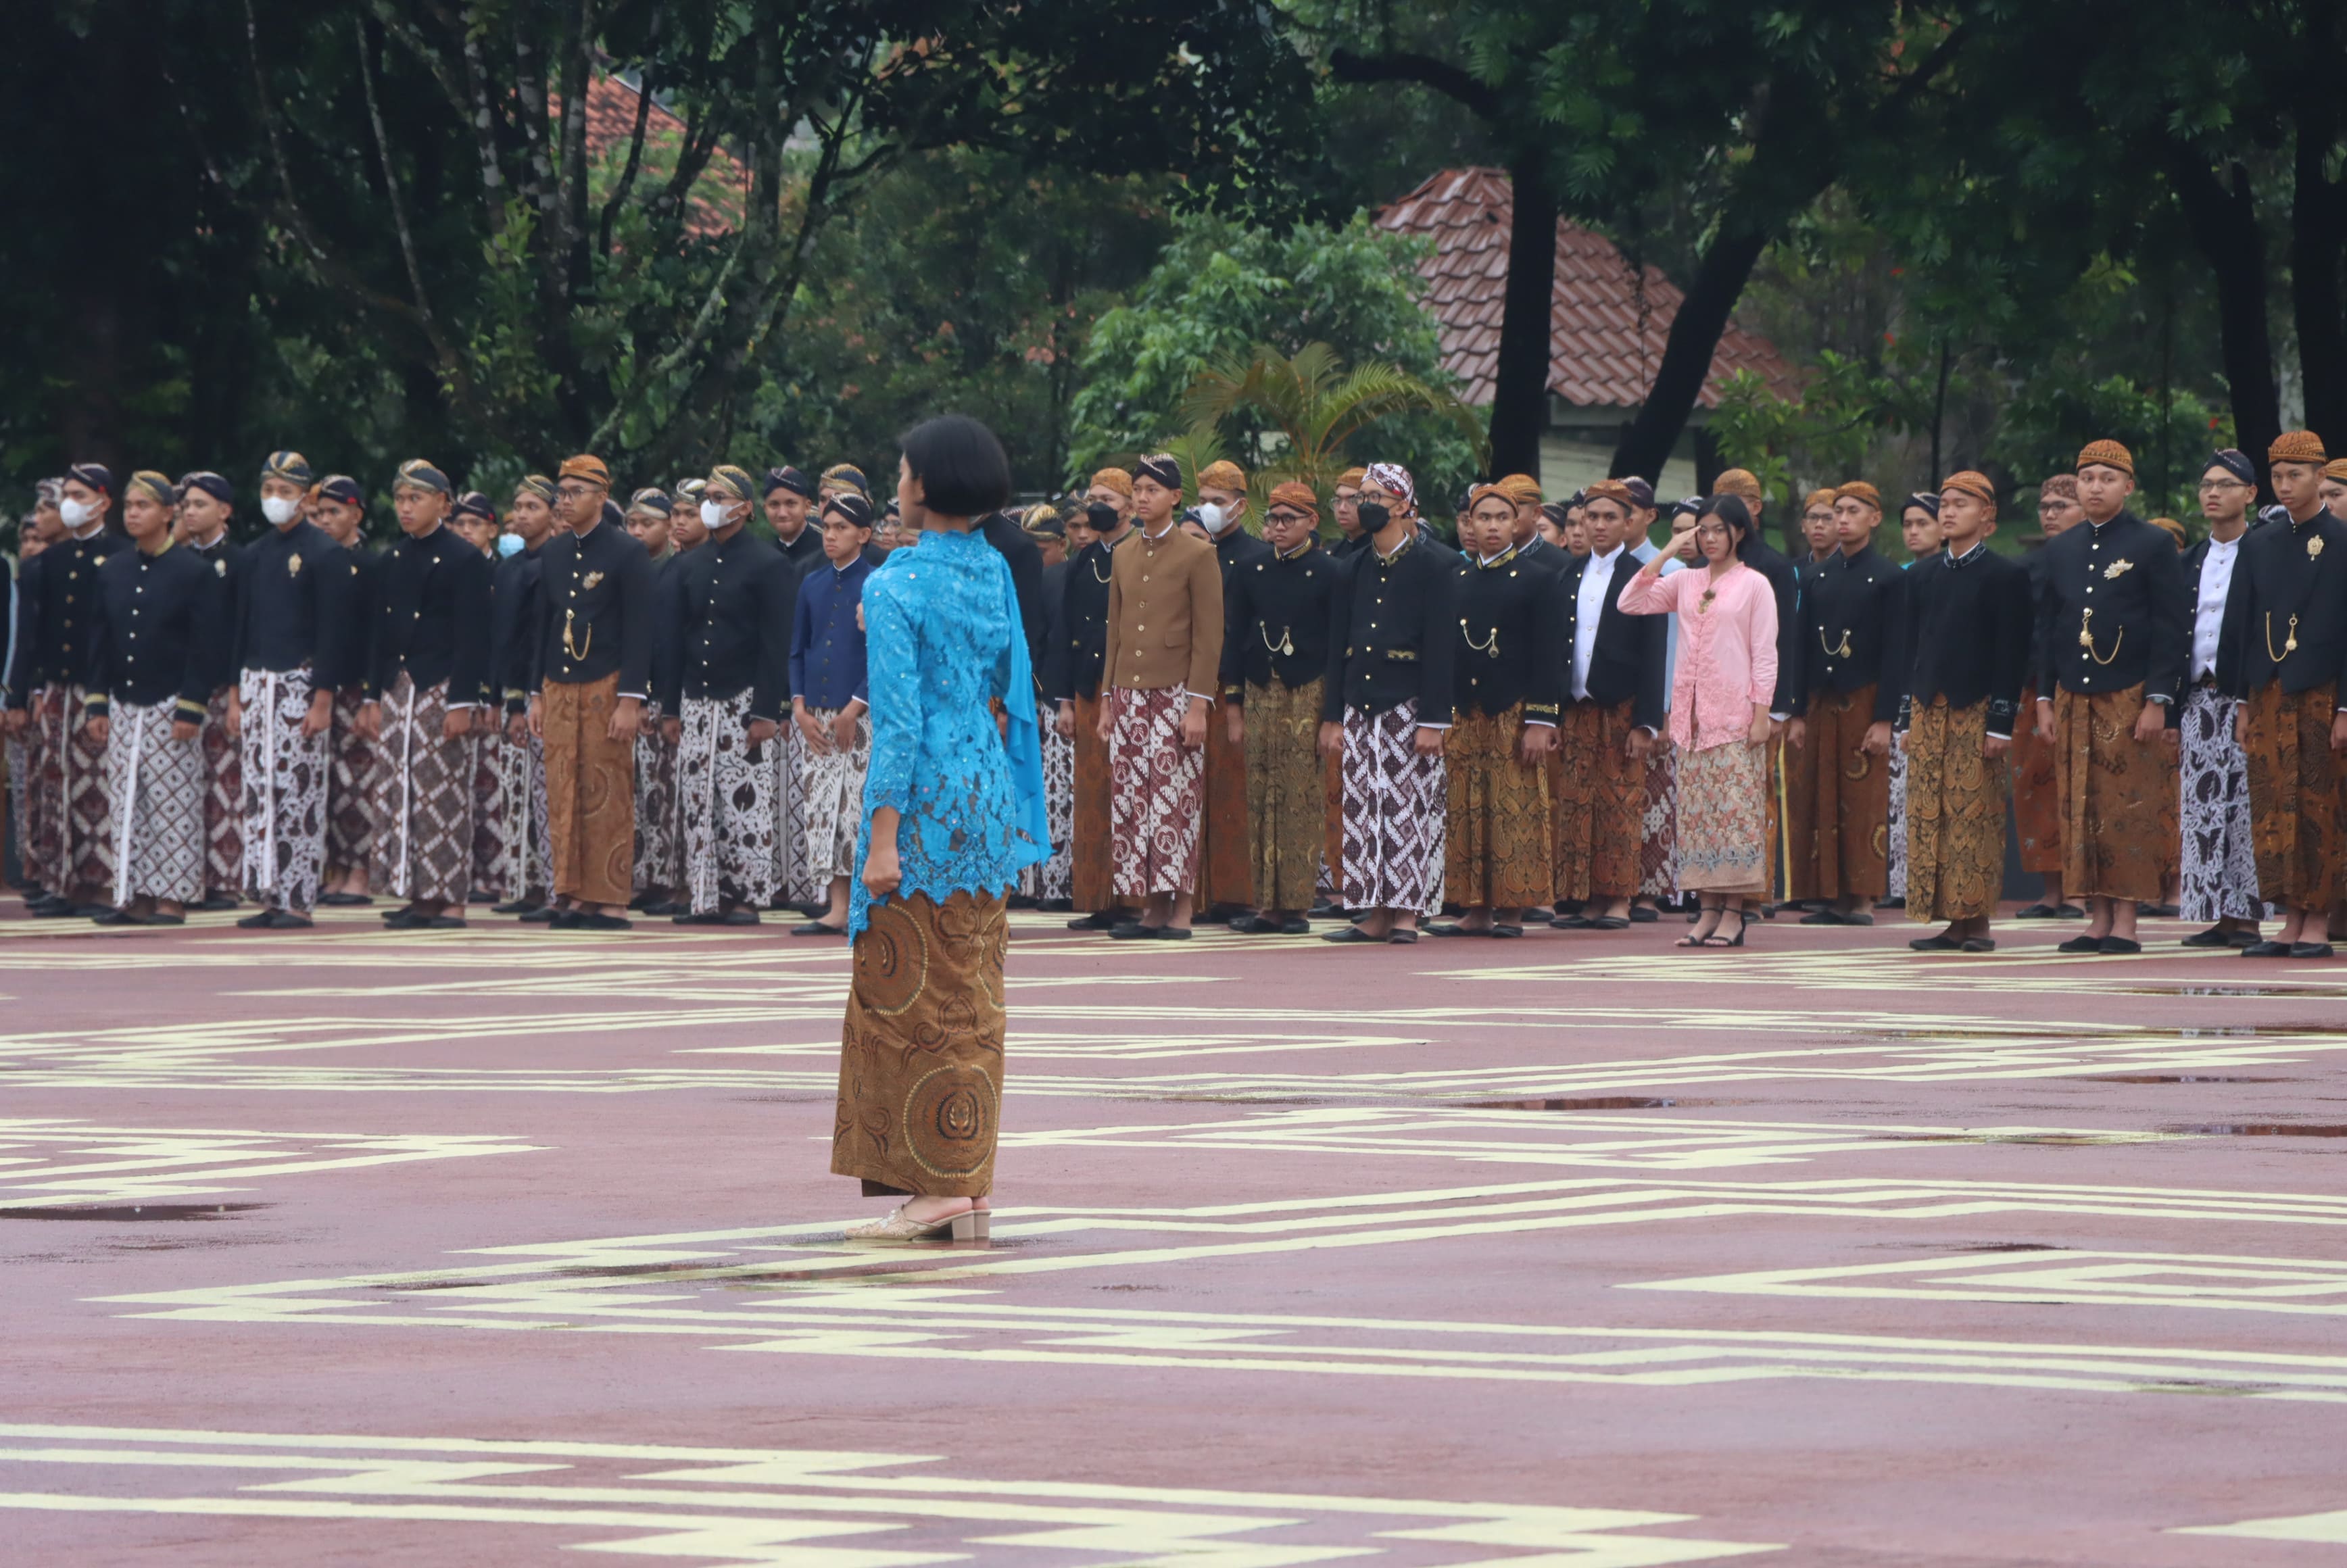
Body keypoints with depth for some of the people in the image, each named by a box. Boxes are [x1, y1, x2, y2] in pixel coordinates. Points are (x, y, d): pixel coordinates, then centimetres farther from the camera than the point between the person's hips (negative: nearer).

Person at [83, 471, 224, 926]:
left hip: (169, 707, -5)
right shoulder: (112, 571, 11)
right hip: (123, 708, 5)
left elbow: (202, 648, -7)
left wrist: (190, 709, -14)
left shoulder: (196, 572, -4)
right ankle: (134, 897, 7)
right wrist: (97, 705, 5)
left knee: (173, 804, -5)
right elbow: (100, 643, 13)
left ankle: (172, 899, -1)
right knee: (126, 805, 4)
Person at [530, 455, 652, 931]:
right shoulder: (555, 553, 13)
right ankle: (576, 897, 6)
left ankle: (611, 903, -3)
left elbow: (639, 630, -10)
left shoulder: (627, 553, -6)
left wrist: (630, 701, -15)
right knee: (564, 797, 2)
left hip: (605, 689, -6)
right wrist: (539, 694, 12)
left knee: (608, 798, -5)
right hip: (559, 689, 6)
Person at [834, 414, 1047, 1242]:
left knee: (908, 993, -1)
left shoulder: (898, 587, -14)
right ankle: (967, 1188, 12)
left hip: (926, 798, -7)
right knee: (972, 997, 10)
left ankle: (931, 1185, -3)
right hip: (988, 794, 8)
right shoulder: (996, 575, 8)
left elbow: (898, 718, -17)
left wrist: (882, 836, -17)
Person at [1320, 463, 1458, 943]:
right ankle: (1377, 914, 6)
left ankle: (1407, 912, -1)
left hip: (1408, 703, -6)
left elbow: (1441, 647, -10)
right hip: (1361, 703, 6)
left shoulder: (1435, 565, -5)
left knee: (1410, 808, -5)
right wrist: (1333, 716, 9)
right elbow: (1338, 643, 14)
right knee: (1364, 810, 3)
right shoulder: (1356, 567, 12)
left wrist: (1434, 720, -15)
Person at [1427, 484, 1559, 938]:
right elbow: (1443, 650, 14)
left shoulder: (1537, 580, 0)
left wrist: (1541, 722, -12)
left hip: (1513, 712, -4)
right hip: (1464, 713, 4)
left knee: (1517, 812, -5)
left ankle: (1513, 910, -1)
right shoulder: (1455, 581, 13)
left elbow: (1548, 656, -5)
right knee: (1467, 815, 4)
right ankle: (1477, 911, 8)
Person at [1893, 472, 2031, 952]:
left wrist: (2002, 723, -12)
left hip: (1976, 712, -5)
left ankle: (1977, 920, -3)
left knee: (1975, 815, -6)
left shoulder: (2005, 575, -2)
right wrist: (1907, 717, 8)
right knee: (1928, 816, 0)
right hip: (1929, 710, 5)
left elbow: (2011, 654, -6)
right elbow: (1909, 647, 14)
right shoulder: (1922, 575, 14)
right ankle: (1949, 920, 3)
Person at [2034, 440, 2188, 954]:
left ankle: (2125, 922, -4)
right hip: (2073, 699, 5)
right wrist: (2045, 699, 9)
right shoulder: (2061, 551, 13)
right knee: (2081, 813, 3)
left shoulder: (2154, 545, -1)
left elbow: (2170, 630, -5)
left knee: (2131, 811, -6)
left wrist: (2157, 701, -12)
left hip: (2130, 700, -5)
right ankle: (2098, 919, 6)